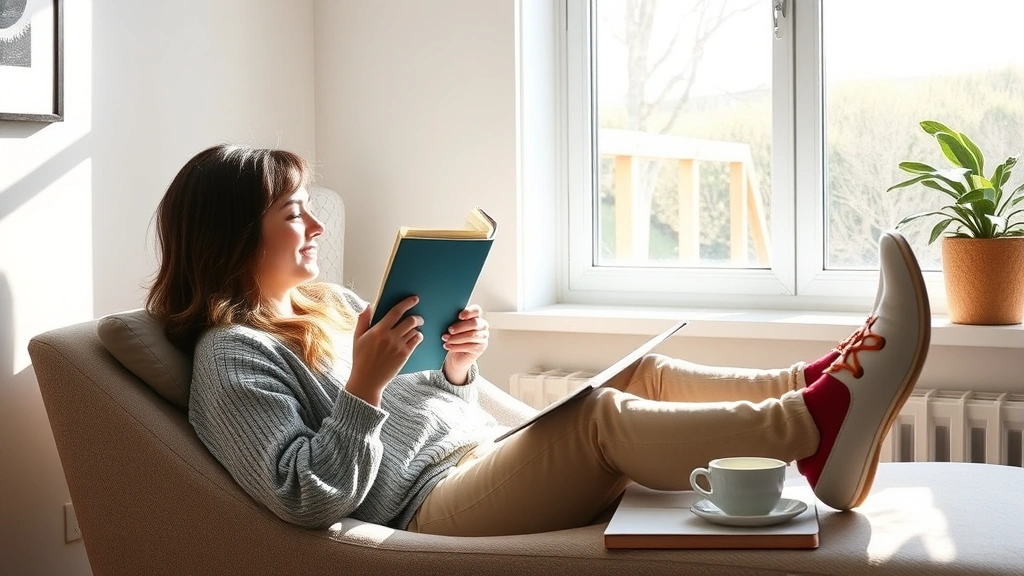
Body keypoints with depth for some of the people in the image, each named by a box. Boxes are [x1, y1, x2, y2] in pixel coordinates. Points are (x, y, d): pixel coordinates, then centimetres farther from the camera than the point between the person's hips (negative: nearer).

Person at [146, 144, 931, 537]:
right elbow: (309, 497, -18)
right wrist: (364, 386, -23)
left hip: (486, 457, 9)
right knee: (602, 414, -28)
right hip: (429, 510, -9)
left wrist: (456, 368, 5)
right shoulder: (232, 358, -7)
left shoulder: (328, 305, 20)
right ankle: (817, 424, -37)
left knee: (645, 374, -6)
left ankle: (819, 383, -19)